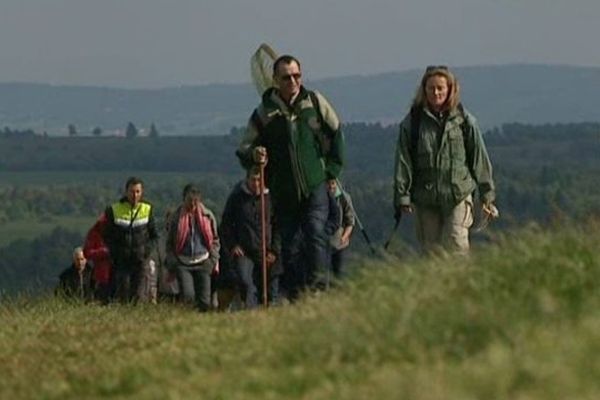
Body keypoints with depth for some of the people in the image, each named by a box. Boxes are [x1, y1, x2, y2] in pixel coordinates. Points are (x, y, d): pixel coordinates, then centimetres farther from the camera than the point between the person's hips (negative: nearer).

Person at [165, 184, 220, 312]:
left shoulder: (208, 216, 7)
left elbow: (215, 241, 13)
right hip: (183, 263, -1)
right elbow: (170, 243, 9)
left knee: (205, 301, -5)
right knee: (188, 296, -19)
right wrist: (172, 264, 0)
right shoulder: (177, 217, 4)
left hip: (203, 262, 1)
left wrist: (214, 261, 3)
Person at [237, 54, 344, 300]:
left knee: (315, 234, -18)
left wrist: (332, 169, 10)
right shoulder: (264, 113, 0)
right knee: (290, 247, 3)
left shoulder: (315, 102, 2)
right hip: (283, 193, 1)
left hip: (315, 187, -1)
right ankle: (296, 300, 9)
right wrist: (253, 155, -16)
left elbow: (335, 134, 15)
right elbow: (243, 151, 7)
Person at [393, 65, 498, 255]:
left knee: (456, 243, -15)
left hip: (458, 195, -2)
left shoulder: (464, 120, 4)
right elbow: (403, 161, 5)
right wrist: (402, 196, -1)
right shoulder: (413, 122, 5)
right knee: (431, 250, 3)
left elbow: (479, 159, 8)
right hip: (425, 198, 2)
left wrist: (487, 196, 7)